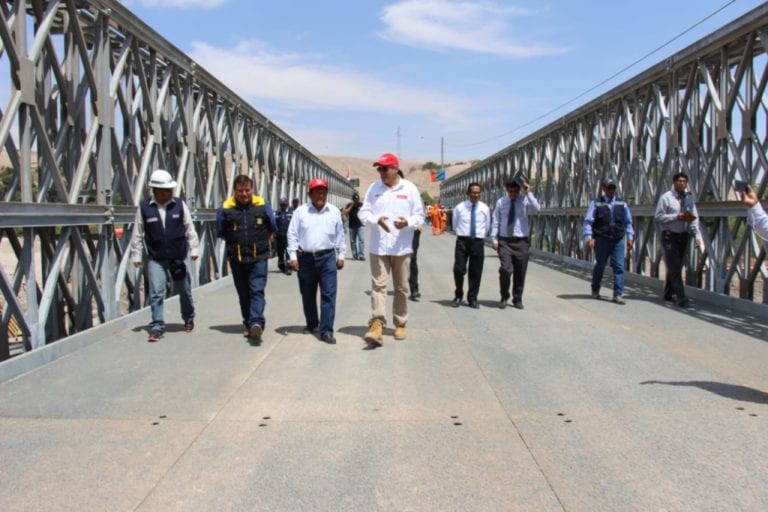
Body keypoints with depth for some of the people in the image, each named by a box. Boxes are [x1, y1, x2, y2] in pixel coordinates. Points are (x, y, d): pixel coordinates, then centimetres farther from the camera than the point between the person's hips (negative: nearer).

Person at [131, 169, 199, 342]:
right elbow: (138, 234, 1)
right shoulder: (144, 208, -4)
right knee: (156, 293, -6)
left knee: (184, 291, 14)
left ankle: (188, 318, 36)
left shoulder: (180, 205, -1)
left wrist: (194, 249, 1)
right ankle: (157, 327, 2)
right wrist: (136, 255, 1)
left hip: (179, 257, 1)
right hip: (155, 259, -1)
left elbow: (190, 229, 4)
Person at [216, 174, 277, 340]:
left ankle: (256, 323, -23)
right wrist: (235, 244, 12)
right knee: (243, 294, 10)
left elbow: (272, 229, 12)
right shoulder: (225, 208, -3)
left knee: (257, 291, -13)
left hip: (259, 258, -2)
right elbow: (220, 233, 10)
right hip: (236, 258, 2)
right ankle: (249, 325, 21)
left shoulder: (263, 205, -2)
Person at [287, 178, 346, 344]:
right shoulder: (300, 211, 2)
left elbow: (340, 235, 11)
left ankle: (326, 331, -5)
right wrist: (293, 257, -4)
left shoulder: (334, 212, 6)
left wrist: (341, 255, 9)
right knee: (308, 295, 12)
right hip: (306, 258, 0)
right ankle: (312, 324, 33)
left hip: (327, 257, 0)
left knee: (328, 295, -7)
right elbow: (292, 235, 1)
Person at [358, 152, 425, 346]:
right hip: (378, 247, 0)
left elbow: (419, 216, 2)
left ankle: (400, 324, 22)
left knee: (401, 287, 9)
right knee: (378, 285, -8)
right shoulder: (374, 188, 5)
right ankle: (376, 326, -13)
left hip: (402, 248, 0)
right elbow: (363, 212, 3)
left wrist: (408, 222, -19)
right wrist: (376, 220, -18)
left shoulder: (410, 188, 1)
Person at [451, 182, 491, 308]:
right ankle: (458, 295, 15)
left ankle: (472, 298, 17)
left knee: (476, 272, 5)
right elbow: (454, 225, 13)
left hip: (478, 241, 1)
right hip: (462, 241, -1)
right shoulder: (459, 208, 0)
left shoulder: (485, 208, 3)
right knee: (458, 270, -6)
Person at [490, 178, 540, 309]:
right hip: (504, 241, 0)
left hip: (521, 241, 0)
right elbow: (495, 222, 7)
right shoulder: (501, 202, 5)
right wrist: (494, 239, 0)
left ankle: (517, 299, 22)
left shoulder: (525, 200, 1)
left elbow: (536, 209, -20)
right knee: (505, 270, -12)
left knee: (520, 273, 6)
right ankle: (504, 297, 9)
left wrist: (528, 193, -20)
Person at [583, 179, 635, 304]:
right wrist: (589, 237, -14)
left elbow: (628, 222, 16)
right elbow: (588, 221, -4)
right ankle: (595, 290, 29)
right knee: (600, 266, 9)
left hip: (618, 240, 2)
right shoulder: (596, 203, 0)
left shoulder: (622, 203, 10)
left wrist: (630, 237, 9)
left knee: (619, 267, -5)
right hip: (602, 240, -2)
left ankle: (618, 294, -2)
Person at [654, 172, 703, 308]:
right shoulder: (666, 197, -5)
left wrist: (697, 235, -6)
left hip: (684, 236, 5)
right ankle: (681, 297, -11)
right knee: (674, 267, -9)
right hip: (670, 236, -5)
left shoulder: (689, 198, 8)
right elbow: (658, 216, -9)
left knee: (677, 266, 13)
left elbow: (694, 217, 5)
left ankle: (668, 294, 26)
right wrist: (677, 217, -17)